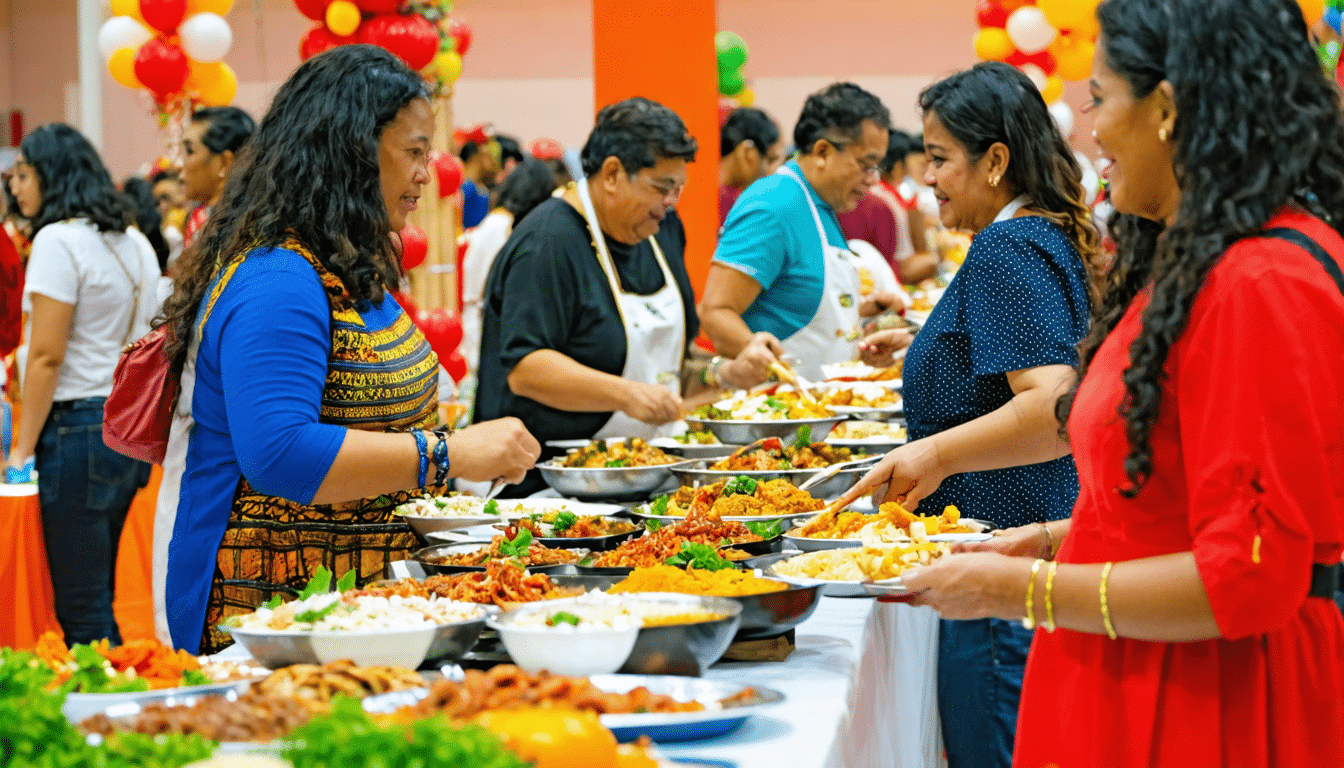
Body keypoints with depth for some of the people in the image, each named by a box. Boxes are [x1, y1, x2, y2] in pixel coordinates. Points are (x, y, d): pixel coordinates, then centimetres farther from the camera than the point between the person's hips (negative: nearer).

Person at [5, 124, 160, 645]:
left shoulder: (58, 241, -11)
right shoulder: (136, 243, 14)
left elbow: (47, 357, -14)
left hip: (78, 427, -9)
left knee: (82, 611, -4)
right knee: (100, 600, 13)